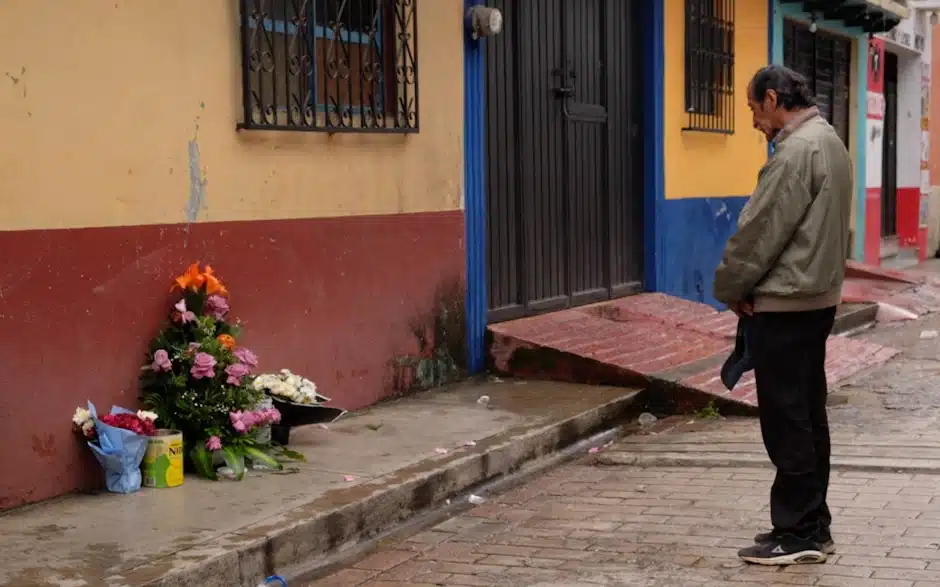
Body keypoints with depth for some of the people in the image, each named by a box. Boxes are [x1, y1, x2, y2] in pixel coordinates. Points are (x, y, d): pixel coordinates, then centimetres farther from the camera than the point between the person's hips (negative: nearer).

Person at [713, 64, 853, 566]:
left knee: (786, 422, -3)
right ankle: (813, 527, 20)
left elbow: (761, 230, -17)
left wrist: (730, 288, -3)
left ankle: (797, 534, 2)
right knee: (807, 417, 13)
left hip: (784, 305, -10)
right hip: (817, 298, 10)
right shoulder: (830, 142, 14)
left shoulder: (796, 150, -18)